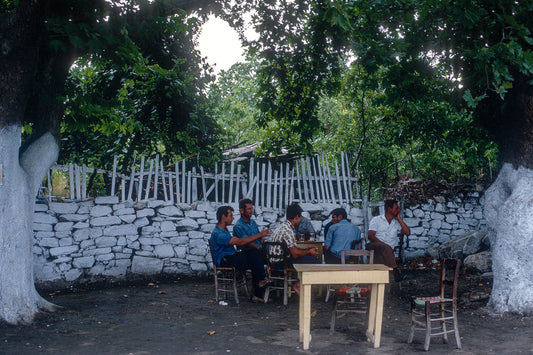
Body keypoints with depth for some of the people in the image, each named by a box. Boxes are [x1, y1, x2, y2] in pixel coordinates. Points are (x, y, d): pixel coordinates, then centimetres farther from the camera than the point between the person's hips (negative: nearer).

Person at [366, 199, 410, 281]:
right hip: (373, 246, -4)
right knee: (386, 248, -35)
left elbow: (407, 232, 7)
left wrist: (399, 218, 8)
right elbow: (370, 236, -2)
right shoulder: (376, 220, 10)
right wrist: (383, 244, -17)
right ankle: (395, 272, -40)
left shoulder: (397, 222, 22)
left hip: (387, 250, 4)